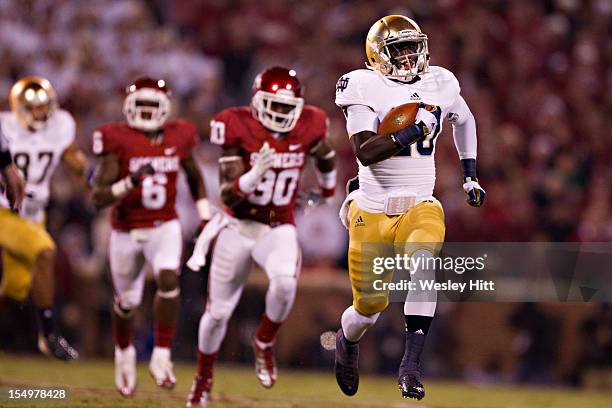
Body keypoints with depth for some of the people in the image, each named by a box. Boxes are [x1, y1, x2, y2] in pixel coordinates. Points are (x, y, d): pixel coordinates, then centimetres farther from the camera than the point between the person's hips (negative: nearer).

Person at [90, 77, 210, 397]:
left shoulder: (178, 137, -4)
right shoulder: (117, 140, -15)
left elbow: (195, 178, 16)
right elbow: (98, 198, -18)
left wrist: (206, 219, 11)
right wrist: (130, 183, -34)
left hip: (164, 227, 1)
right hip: (126, 231, -1)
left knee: (168, 279, -25)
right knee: (127, 302, 12)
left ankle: (161, 357, -17)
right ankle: (124, 352, 42)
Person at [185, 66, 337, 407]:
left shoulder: (308, 128, -9)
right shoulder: (239, 130, -17)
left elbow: (325, 157, 18)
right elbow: (230, 197, -19)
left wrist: (327, 190, 35)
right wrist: (257, 172, -37)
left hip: (279, 229, 1)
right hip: (238, 228, -1)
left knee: (285, 282, -32)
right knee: (219, 311, 9)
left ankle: (265, 343, -4)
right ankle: (204, 378, 34)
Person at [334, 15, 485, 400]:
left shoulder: (439, 84, 3)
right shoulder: (365, 88, -10)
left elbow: (465, 120, 26)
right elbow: (365, 152, -22)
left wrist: (470, 175, 23)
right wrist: (412, 132, -33)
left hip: (419, 206, 2)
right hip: (372, 209, -2)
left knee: (422, 263, -31)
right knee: (371, 303, 6)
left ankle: (411, 366, -31)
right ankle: (348, 341, 44)